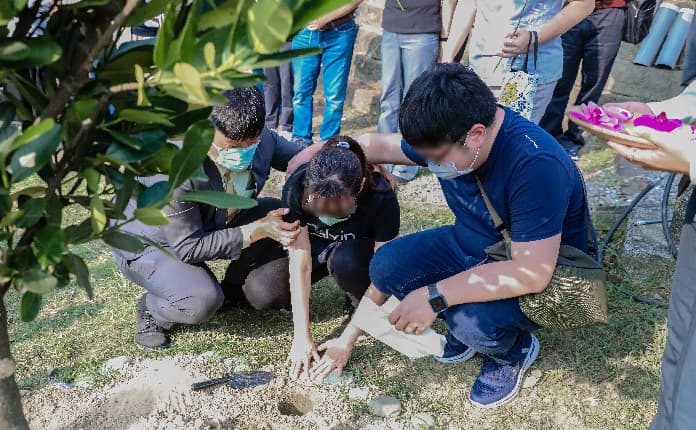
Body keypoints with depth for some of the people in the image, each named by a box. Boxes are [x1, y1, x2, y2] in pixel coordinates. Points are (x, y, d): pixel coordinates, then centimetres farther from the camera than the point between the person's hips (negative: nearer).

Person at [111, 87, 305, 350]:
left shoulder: (263, 142, -21)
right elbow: (188, 247, -30)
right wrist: (256, 231, -36)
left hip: (213, 226, 6)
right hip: (148, 241, -6)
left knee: (286, 216, -15)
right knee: (203, 301, -34)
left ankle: (235, 288, 7)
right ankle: (150, 310, 2)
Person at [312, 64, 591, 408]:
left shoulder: (536, 166, -36)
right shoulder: (446, 136, -14)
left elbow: (533, 272, -36)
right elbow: (377, 146, 3)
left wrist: (435, 296, -37)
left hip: (542, 274, -6)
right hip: (473, 247, 6)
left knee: (474, 320, -35)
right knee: (387, 265, -14)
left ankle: (513, 350, 2)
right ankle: (467, 325, 9)